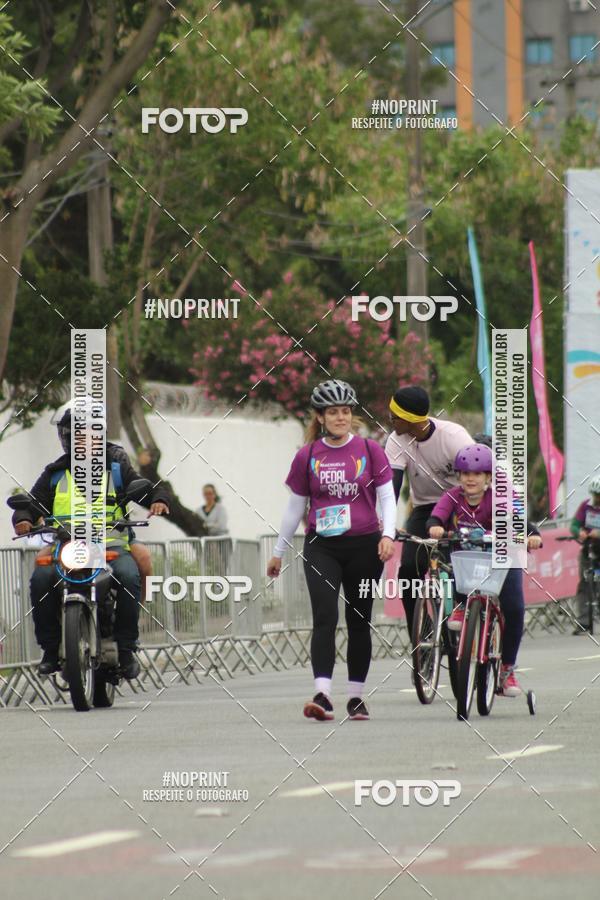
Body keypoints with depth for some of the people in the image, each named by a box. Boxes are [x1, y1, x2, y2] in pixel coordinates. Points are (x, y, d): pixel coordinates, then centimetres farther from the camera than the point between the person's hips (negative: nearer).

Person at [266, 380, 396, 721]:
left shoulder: (370, 450, 2)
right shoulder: (307, 456, 5)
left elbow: (387, 496, 1)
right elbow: (296, 507, 14)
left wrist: (388, 534, -15)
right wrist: (278, 552, 18)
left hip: (364, 546, 0)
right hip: (322, 547, 0)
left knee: (359, 622, 8)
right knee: (325, 617, -15)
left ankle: (357, 696, 17)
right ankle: (323, 696, -24)